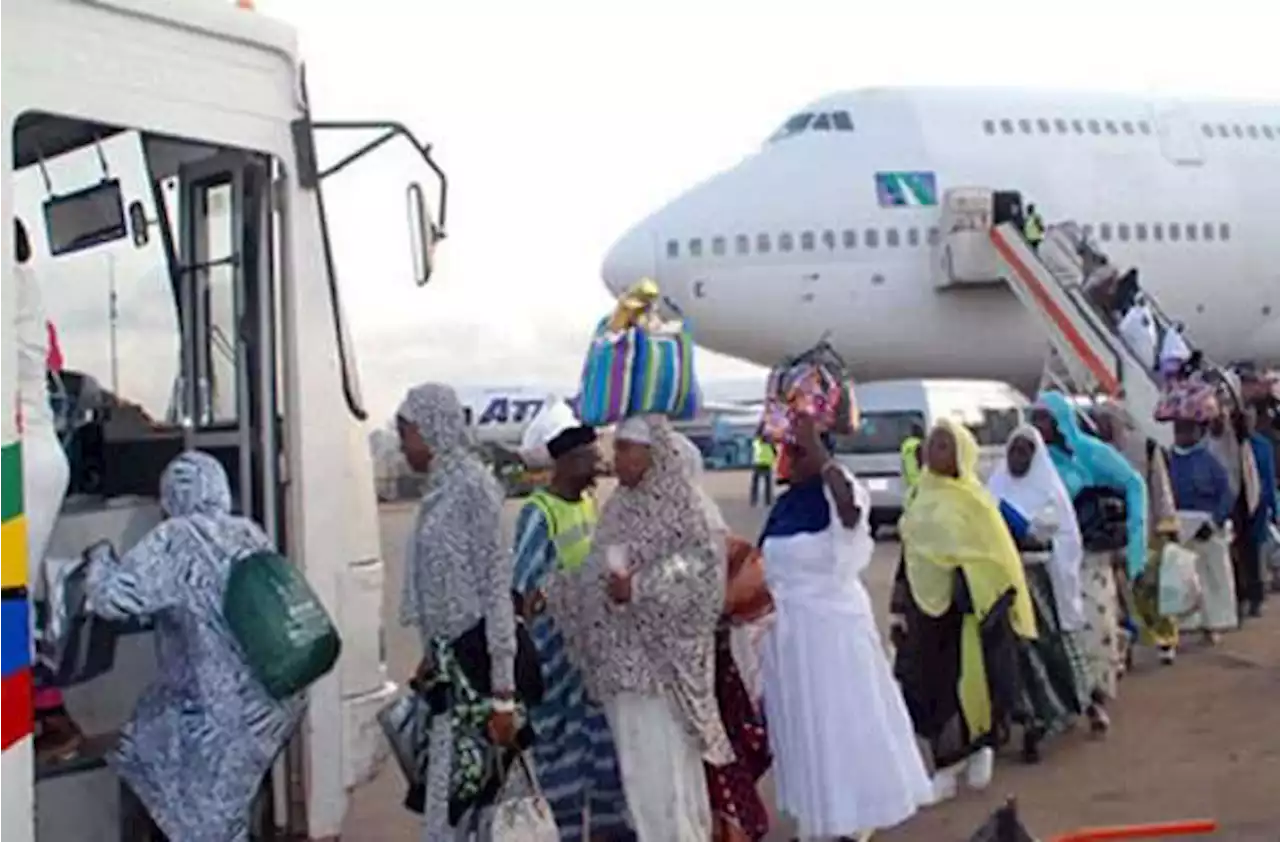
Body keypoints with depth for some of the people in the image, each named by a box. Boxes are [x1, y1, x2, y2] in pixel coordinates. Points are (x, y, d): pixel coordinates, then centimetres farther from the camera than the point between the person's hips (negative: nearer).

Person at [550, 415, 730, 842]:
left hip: (660, 653, -7)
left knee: (663, 758, -6)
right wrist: (549, 590, 6)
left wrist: (640, 587, -25)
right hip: (623, 655, 7)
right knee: (639, 758, 12)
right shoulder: (619, 506, 15)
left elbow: (704, 560, -19)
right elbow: (598, 574, 16)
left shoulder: (678, 502, -8)